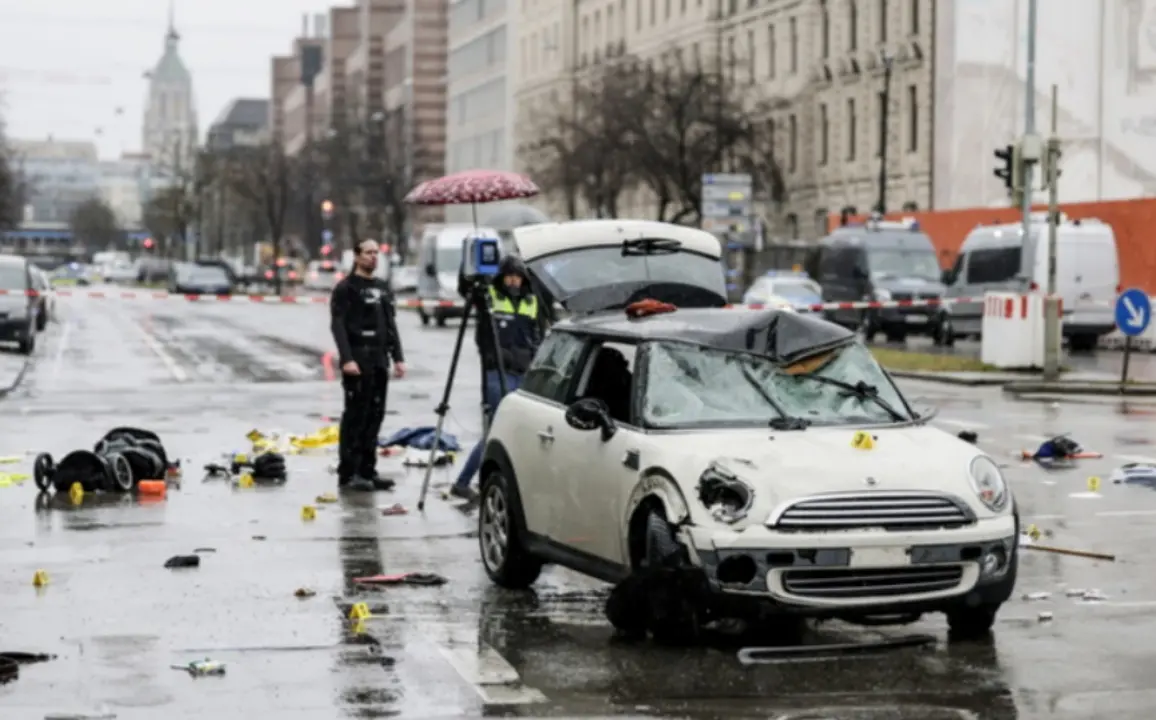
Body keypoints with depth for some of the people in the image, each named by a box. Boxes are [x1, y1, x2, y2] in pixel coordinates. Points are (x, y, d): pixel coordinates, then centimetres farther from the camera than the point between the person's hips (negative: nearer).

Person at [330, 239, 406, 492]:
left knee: (374, 416, 6)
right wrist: (346, 359, -20)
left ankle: (367, 471, 11)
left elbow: (391, 325, 20)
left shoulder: (383, 288, 18)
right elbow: (338, 326, -11)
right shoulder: (346, 288, -3)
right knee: (355, 417, -8)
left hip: (379, 362, 7)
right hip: (357, 362, -7)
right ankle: (348, 474, -6)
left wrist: (398, 357, 11)